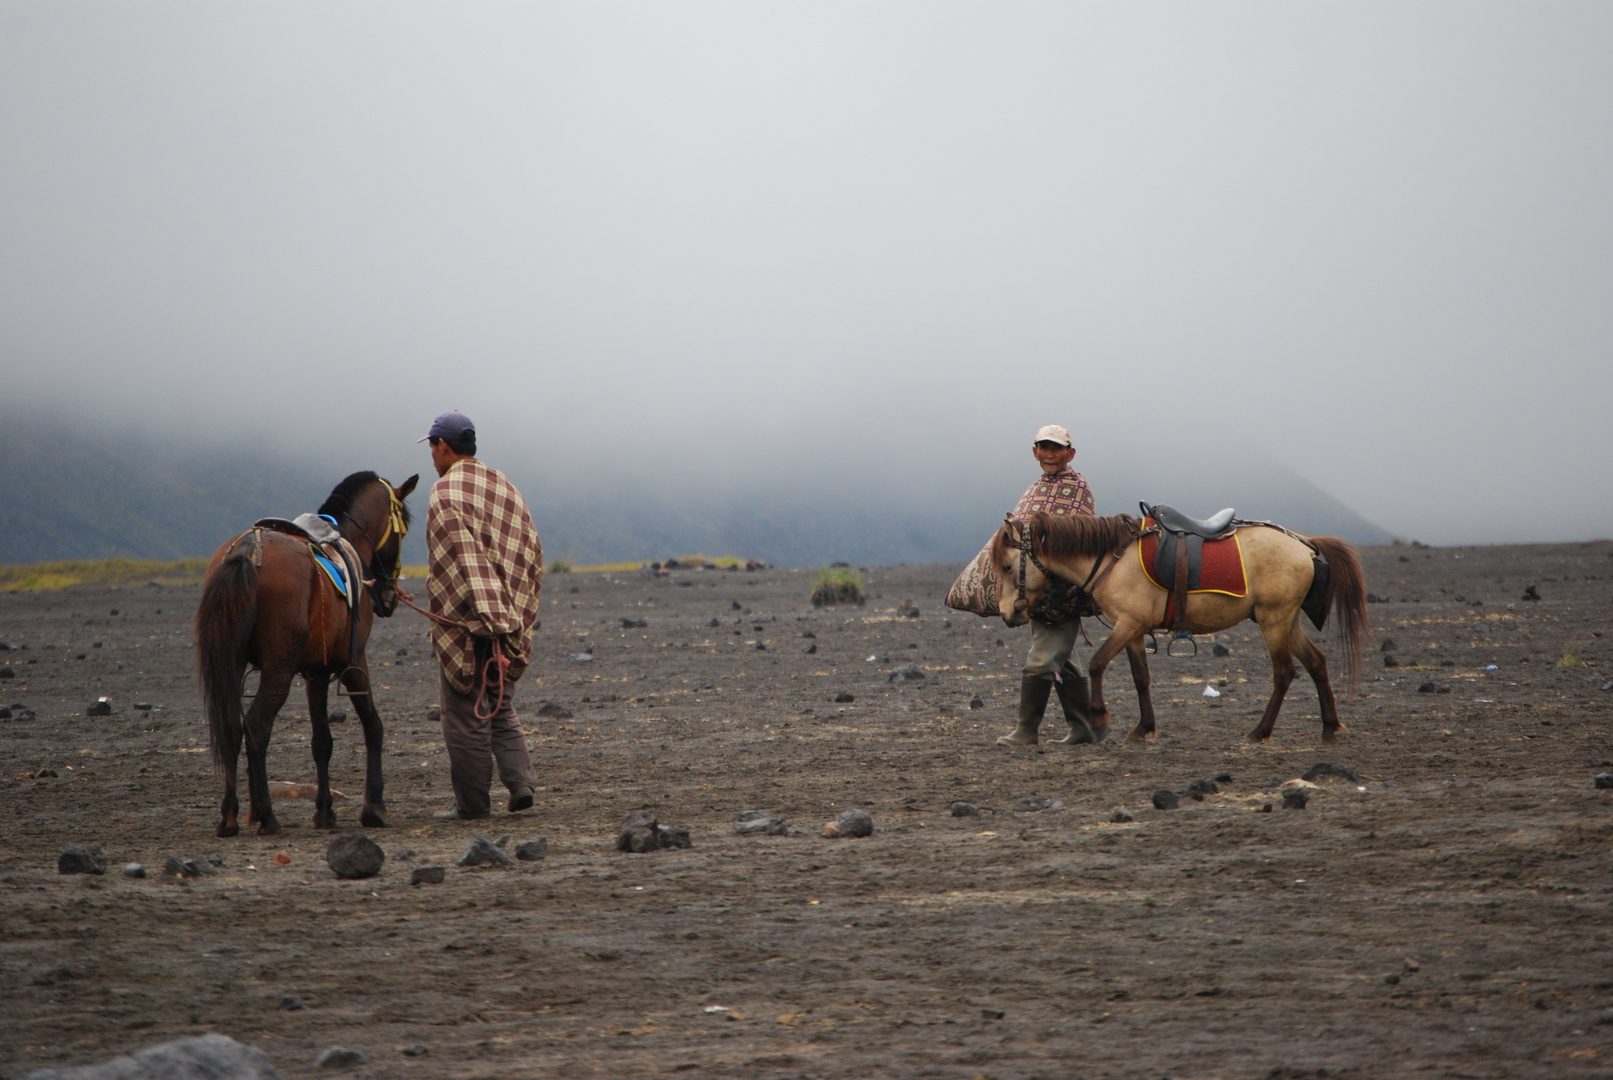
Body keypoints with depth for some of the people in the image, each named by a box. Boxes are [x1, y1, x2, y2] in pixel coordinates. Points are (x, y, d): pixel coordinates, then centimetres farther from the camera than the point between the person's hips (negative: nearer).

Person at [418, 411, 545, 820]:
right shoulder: (504, 487, 12)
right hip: (509, 623, 7)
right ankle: (521, 781, -2)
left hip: (464, 624, -7)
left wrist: (486, 616, -25)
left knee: (466, 713, 0)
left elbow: (464, 560, -21)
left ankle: (472, 803, 4)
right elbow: (532, 550, 13)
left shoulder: (445, 493, -12)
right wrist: (518, 613, 14)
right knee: (500, 707, 16)